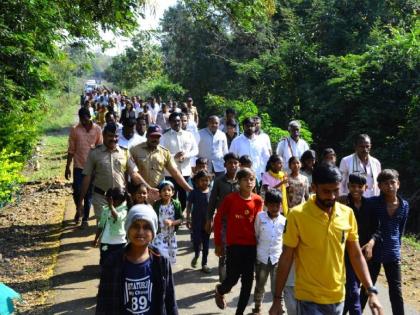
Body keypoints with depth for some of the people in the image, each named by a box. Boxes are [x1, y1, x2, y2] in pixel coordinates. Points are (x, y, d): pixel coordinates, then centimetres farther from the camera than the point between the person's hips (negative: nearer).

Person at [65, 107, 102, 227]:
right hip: (78, 166, -1)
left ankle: (85, 218, 19)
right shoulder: (74, 130, -4)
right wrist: (67, 167, -1)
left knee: (88, 194, 7)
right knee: (77, 191, -4)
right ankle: (79, 210, 26)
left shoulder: (97, 129, -2)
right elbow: (71, 150, 0)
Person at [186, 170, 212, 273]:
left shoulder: (211, 192, -4)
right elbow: (189, 206, -1)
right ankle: (196, 256, 29)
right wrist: (188, 219, -3)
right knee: (197, 241, -3)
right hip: (196, 221, -2)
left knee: (206, 243, 9)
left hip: (207, 221, 2)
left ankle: (204, 264, 22)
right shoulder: (194, 192, -8)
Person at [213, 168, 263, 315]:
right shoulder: (230, 199, -11)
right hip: (234, 245, -3)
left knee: (248, 281, 6)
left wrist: (258, 241, 6)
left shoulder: (258, 201, -2)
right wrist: (218, 243, -1)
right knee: (232, 279, 1)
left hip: (251, 246, 3)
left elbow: (257, 222, 9)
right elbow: (218, 219, -3)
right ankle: (220, 291, 37)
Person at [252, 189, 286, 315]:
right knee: (259, 286, 17)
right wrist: (257, 249, 7)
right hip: (261, 257, 1)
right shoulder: (260, 217, -7)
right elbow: (255, 235, 4)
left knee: (277, 289, 2)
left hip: (277, 258, -1)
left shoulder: (284, 221, -6)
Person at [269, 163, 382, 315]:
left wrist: (371, 290, -2)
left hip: (337, 298, 4)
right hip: (309, 299, -4)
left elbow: (356, 255, 6)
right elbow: (286, 258, -8)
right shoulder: (297, 215, -14)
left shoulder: (348, 214, -1)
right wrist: (277, 298, -6)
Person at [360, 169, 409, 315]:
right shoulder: (373, 202, -11)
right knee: (367, 287, 11)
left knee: (396, 291, 7)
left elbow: (401, 229, 10)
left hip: (393, 253, 2)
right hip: (374, 251, -2)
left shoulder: (404, 205, -1)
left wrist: (396, 247, 12)